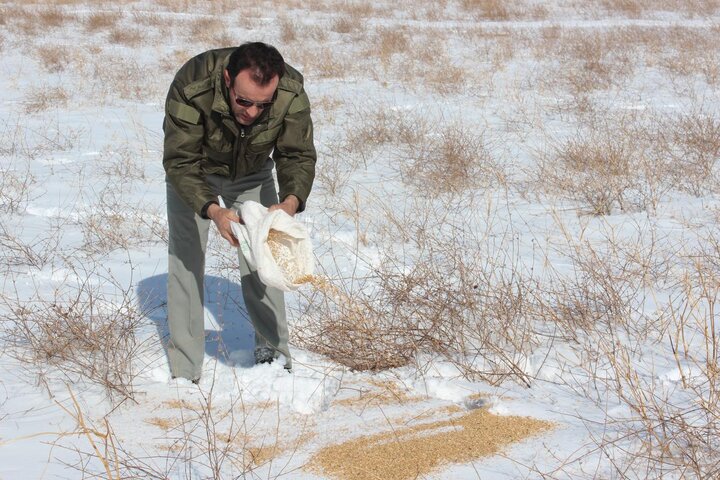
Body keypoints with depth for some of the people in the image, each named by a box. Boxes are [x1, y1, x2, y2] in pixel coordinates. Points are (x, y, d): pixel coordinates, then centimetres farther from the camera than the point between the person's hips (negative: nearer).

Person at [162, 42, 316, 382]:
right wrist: (212, 211, -52)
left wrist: (292, 201, -45)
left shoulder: (291, 93, -33)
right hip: (194, 174, -2)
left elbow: (298, 155, -23)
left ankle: (273, 352, 16)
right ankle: (184, 372, 1)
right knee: (185, 261, -6)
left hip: (253, 174, 2)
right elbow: (180, 162, -36)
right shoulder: (191, 88, -41)